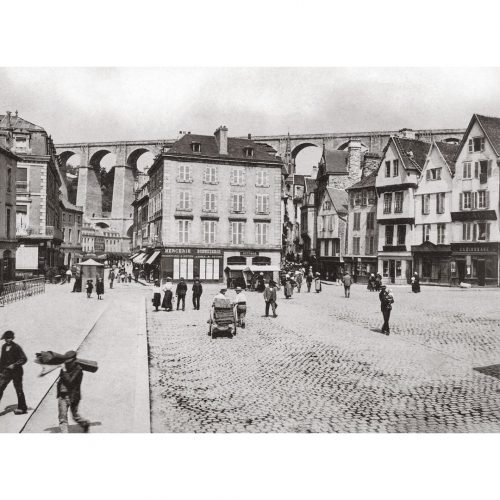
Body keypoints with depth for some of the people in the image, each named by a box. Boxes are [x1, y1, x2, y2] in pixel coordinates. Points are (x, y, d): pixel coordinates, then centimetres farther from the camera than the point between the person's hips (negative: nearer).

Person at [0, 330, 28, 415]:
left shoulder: (16, 347, -11)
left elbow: (24, 359, -13)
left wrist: (14, 365, -20)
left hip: (16, 371, -6)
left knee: (18, 390, 1)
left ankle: (22, 408, 12)